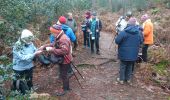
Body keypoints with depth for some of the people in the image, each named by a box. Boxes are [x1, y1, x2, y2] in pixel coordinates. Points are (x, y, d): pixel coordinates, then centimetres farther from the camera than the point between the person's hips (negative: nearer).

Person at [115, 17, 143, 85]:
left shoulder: (123, 32, -18)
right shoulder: (139, 32, -2)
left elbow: (117, 41, -17)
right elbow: (141, 42, 9)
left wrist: (123, 42, 3)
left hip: (124, 53, -4)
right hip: (133, 54, 4)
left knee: (122, 66, 10)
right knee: (130, 66, 19)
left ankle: (121, 79, 19)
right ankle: (128, 79, 29)